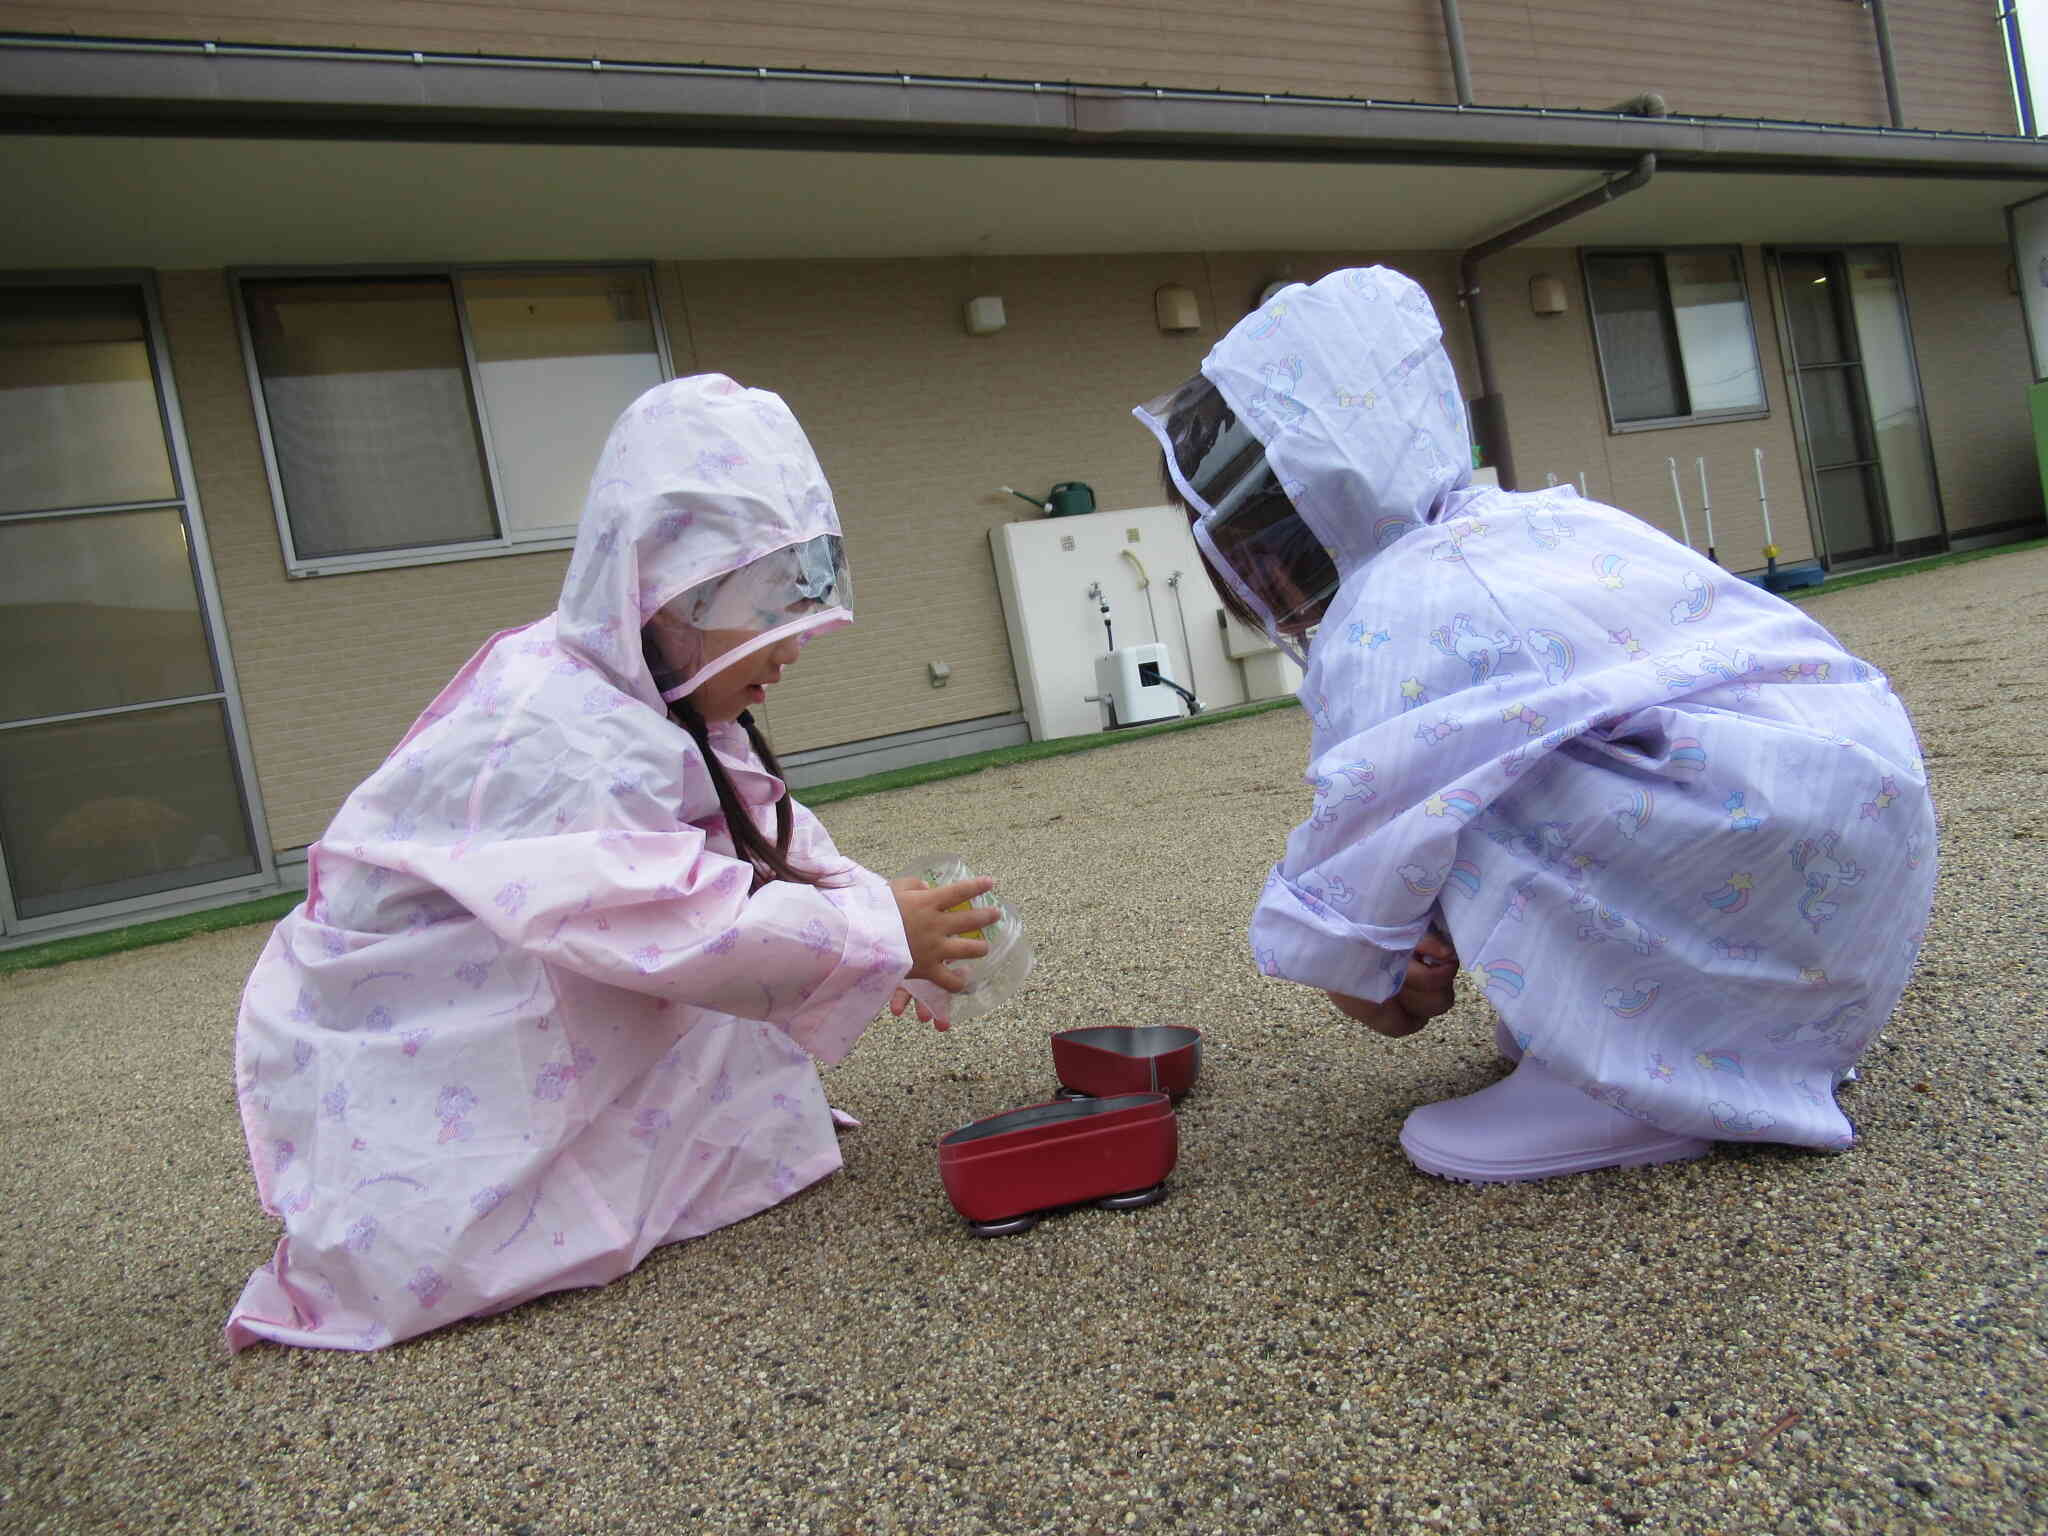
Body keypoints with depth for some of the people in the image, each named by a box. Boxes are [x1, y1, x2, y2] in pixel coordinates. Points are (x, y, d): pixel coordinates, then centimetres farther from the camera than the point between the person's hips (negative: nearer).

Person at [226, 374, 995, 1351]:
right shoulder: (557, 731, -30)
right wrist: (875, 931, -29)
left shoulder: (657, 703, 2)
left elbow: (775, 840, 4)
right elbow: (670, 920, -37)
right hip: (390, 1074, -8)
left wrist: (885, 931, -10)